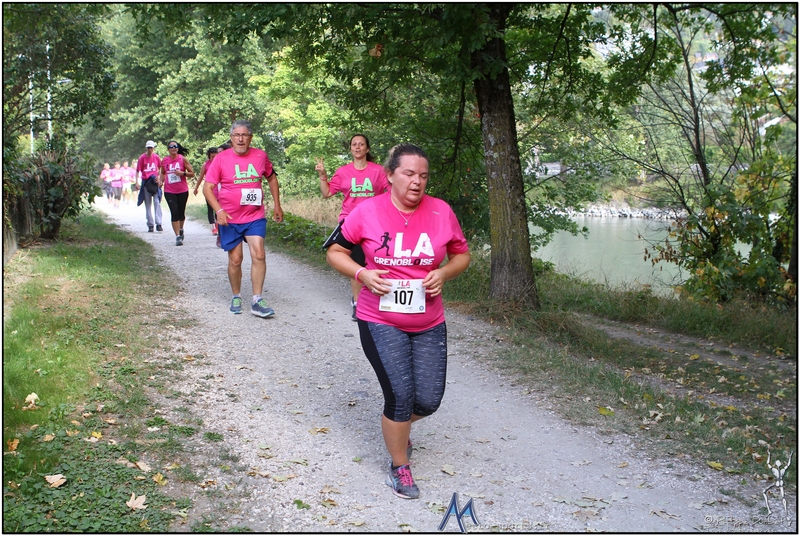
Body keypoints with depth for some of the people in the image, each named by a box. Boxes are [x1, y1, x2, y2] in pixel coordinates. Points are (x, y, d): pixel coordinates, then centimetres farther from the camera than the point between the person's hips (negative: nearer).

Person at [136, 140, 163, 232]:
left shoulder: (156, 157, 0)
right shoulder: (142, 158, -4)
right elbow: (138, 171, -1)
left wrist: (159, 178, 1)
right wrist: (137, 182, -9)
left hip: (155, 182, 0)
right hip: (145, 182, 0)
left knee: (157, 202, -10)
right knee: (147, 204, 5)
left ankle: (158, 224, -12)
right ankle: (150, 225, 10)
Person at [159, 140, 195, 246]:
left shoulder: (182, 159, -3)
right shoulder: (164, 161, 2)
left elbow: (192, 173, -2)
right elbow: (162, 172, 19)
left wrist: (182, 173, -19)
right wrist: (161, 181, 1)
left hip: (183, 191, 0)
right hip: (169, 191, 0)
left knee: (181, 212, 13)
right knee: (174, 213, -10)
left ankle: (181, 229, 41)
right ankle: (178, 236, -8)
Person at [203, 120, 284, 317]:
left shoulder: (260, 156, 2)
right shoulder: (221, 159, -5)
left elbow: (271, 178, 19)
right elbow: (207, 188, -6)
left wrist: (277, 205, 15)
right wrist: (218, 210, -20)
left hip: (255, 216, 1)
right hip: (230, 219, -1)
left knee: (259, 255, -11)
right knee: (235, 259, 6)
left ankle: (257, 301, -6)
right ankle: (236, 297, 25)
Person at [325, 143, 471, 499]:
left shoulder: (441, 212, -3)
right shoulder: (367, 212, -9)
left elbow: (461, 255, 10)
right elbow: (335, 251, 1)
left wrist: (443, 274, -11)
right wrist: (362, 274, -16)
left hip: (429, 324, 3)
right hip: (381, 321, -3)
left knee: (429, 400, 6)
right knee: (400, 396, -9)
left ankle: (396, 427, 43)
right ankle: (399, 468, 17)